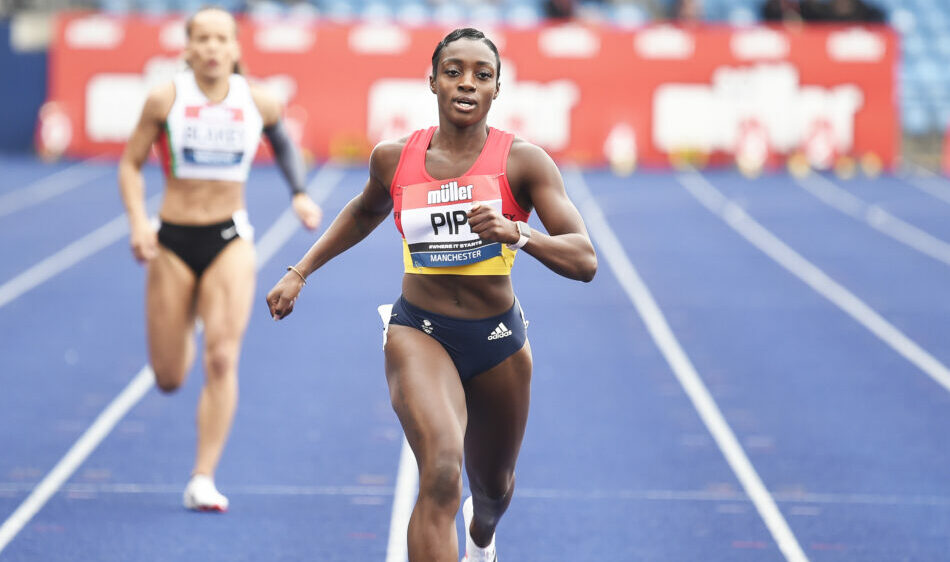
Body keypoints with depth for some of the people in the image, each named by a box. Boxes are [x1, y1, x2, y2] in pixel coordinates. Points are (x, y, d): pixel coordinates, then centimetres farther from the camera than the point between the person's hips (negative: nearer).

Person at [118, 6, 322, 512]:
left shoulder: (258, 102, -3)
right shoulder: (165, 100, -8)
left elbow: (283, 143, 19)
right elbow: (131, 163, 0)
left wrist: (300, 194, 4)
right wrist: (138, 221, -14)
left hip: (229, 241, 0)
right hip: (172, 242, 0)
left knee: (222, 359, -16)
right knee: (169, 379, 6)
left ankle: (203, 480, -11)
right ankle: (183, 329, 46)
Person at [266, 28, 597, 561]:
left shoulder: (523, 161, -11)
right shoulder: (394, 158, -3)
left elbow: (584, 261, -18)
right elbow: (366, 212, 21)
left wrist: (518, 234, -35)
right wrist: (300, 272, 20)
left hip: (498, 340, 1)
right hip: (418, 331, -1)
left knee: (493, 485, 23)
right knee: (441, 474, -27)